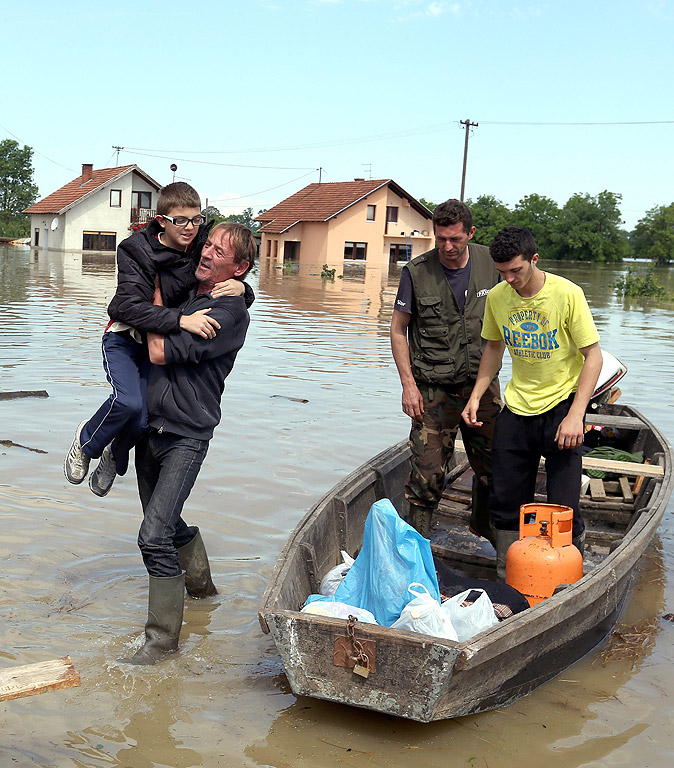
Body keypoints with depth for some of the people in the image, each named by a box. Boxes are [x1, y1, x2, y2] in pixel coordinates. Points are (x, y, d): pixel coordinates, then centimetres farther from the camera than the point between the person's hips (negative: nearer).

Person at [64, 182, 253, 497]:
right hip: (124, 339, -3)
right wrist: (181, 319, -44)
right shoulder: (136, 250, -18)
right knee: (129, 402, -28)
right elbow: (131, 306, -30)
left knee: (145, 419, -12)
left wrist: (241, 289, -25)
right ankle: (86, 442, 5)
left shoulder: (204, 243, -9)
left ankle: (115, 455, 25)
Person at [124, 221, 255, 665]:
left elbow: (161, 352, -19)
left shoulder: (229, 312, -15)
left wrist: (156, 292, -8)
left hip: (186, 435, -8)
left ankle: (163, 637, -4)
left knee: (155, 534, -16)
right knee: (168, 522, 21)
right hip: (151, 427, 8)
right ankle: (201, 584, 45)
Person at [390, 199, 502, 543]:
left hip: (482, 383, 3)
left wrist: (492, 368, 8)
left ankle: (484, 522, 37)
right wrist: (408, 384, -8)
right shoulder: (416, 272, -7)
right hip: (434, 388, -3)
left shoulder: (490, 263, 0)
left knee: (492, 463, 11)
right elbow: (398, 330, -1)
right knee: (428, 471, -3)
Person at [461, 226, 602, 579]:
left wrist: (575, 416, -19)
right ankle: (506, 579, 23)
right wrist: (476, 395, 3)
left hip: (560, 405, -4)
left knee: (563, 506, -5)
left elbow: (593, 355, -12)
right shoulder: (497, 297, -3)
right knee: (505, 500, 8)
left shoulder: (567, 294, -17)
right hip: (516, 407, 4)